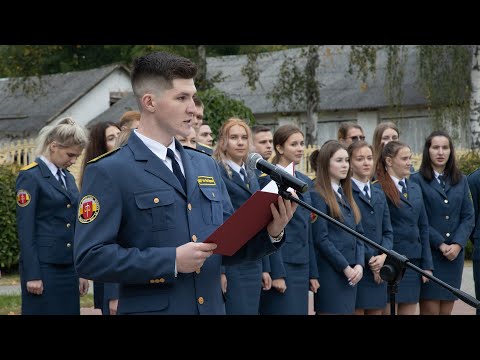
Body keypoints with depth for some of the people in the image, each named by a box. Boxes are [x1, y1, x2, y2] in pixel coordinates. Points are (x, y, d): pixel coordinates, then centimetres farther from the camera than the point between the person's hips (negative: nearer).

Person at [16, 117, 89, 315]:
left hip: (68, 267, 7)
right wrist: (32, 275, -14)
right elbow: (25, 229, -11)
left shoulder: (68, 178, 15)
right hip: (44, 267, -7)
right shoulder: (30, 176, -7)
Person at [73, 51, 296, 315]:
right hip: (150, 307, -6)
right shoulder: (108, 172, -8)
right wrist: (171, 261, -19)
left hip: (212, 307, 6)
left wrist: (271, 233, -5)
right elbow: (89, 257, -15)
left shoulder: (207, 166, 12)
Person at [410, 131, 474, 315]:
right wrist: (440, 244, -13)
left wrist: (458, 244, -7)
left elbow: (468, 217, 8)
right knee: (430, 309, -6)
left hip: (455, 253, 4)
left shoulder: (461, 180, 13)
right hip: (428, 253, -4)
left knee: (446, 310, 6)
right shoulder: (417, 180, -2)